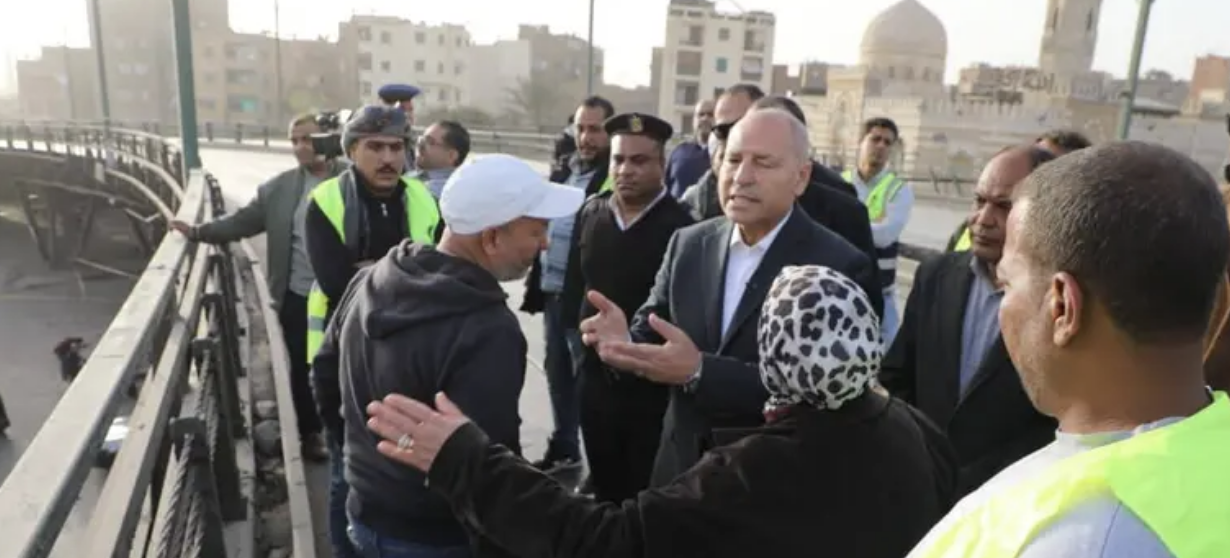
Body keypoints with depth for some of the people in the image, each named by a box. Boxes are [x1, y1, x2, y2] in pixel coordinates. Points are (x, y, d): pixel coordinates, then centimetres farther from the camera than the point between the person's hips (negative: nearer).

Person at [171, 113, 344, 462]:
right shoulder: (280, 187, 3)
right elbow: (244, 221, 5)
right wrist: (198, 232, -4)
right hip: (298, 296, 2)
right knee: (302, 368, 13)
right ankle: (310, 432, 32)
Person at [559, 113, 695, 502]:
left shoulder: (680, 226, -17)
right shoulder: (591, 212, 4)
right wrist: (577, 330, 8)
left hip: (652, 384, -5)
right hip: (595, 374, 6)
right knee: (603, 485, 21)